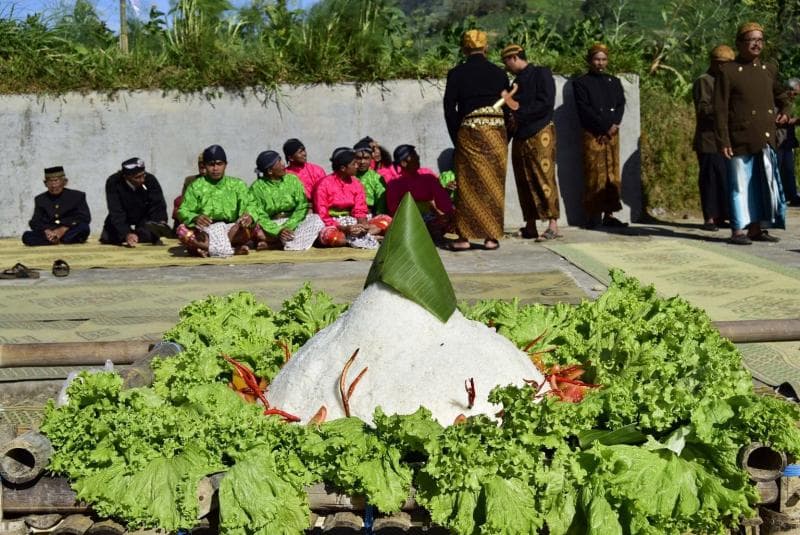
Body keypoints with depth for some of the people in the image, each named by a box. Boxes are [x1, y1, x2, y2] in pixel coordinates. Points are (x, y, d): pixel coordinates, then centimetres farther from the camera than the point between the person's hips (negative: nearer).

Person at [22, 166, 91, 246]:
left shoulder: (77, 196, 5)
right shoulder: (40, 200, 13)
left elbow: (85, 218, -7)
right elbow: (35, 222, 5)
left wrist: (64, 229, -19)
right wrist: (47, 231, -19)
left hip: (70, 233, -2)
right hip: (49, 233, 2)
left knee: (83, 228, -33)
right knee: (26, 236, -24)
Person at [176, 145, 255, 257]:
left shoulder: (237, 184, 11)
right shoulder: (196, 186, 9)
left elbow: (248, 205, -1)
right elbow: (183, 211, -2)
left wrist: (249, 216, -27)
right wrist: (195, 218, -26)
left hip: (232, 231, 0)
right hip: (204, 232, 0)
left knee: (250, 228, -30)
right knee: (182, 229, -31)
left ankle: (207, 248, -32)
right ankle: (233, 250, -35)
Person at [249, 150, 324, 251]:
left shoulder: (292, 179, 3)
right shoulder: (257, 187, -4)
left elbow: (302, 207, -3)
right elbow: (259, 215, -11)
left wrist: (288, 226, -19)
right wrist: (278, 231, -27)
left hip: (293, 223, 3)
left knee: (316, 220, -26)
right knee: (258, 232, -36)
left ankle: (274, 245, -28)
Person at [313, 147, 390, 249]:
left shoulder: (356, 183, 5)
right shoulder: (324, 184, -9)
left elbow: (360, 211, 3)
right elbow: (322, 216, -13)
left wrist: (363, 225, -20)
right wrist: (343, 228, -26)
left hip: (352, 223, 5)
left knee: (386, 220, -11)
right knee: (330, 236, -42)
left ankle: (355, 236, -26)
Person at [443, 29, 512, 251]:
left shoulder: (457, 74, 0)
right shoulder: (499, 73, 7)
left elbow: (449, 108, -3)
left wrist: (456, 138, 3)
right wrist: (505, 138, 12)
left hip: (470, 132, -2)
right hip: (497, 133, 2)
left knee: (469, 185, 3)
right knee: (494, 185, 7)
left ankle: (464, 237, 2)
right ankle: (492, 236, 8)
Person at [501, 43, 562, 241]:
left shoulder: (541, 74, -1)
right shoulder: (517, 82, 20)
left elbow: (546, 103, -13)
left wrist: (519, 115, -12)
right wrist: (510, 118, -2)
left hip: (540, 134, -7)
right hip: (520, 136, 7)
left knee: (544, 177, -12)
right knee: (524, 181, 4)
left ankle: (553, 225, -14)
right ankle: (530, 226, 7)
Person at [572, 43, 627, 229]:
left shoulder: (614, 82, 17)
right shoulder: (581, 83, 2)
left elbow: (621, 105, 9)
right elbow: (585, 110, -7)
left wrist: (613, 125, -8)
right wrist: (605, 126, -13)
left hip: (612, 134, 5)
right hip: (593, 135, -5)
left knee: (612, 176, 2)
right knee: (594, 176, -6)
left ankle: (609, 214, 6)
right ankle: (592, 215, -3)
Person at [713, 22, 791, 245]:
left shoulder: (769, 69, 13)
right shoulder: (727, 71, -3)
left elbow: (781, 95, 33)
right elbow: (720, 109, -7)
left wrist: (784, 112, 14)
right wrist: (723, 141, -12)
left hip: (766, 140, 5)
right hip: (740, 141, -5)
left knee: (765, 184, 7)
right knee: (740, 185, -1)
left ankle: (757, 228, 15)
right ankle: (738, 230, 5)